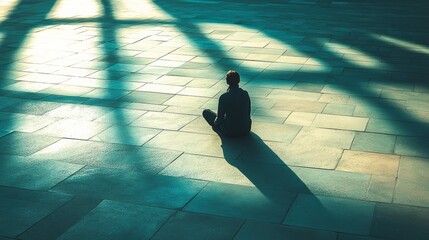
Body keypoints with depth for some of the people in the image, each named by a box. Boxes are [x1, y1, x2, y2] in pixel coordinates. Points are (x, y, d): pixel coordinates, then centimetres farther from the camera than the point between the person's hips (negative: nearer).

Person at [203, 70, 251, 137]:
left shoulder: (224, 97, -18)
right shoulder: (245, 94, -5)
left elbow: (219, 118, -12)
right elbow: (248, 113, 7)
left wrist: (215, 123, 12)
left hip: (229, 132, -4)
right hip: (246, 130, 4)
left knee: (206, 112, 12)